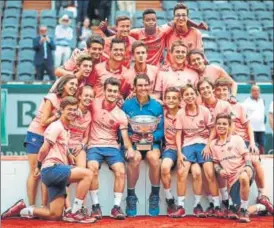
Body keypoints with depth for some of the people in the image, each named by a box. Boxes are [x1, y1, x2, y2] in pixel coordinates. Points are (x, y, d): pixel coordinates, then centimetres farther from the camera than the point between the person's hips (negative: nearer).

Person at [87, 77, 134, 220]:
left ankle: (116, 207, -14)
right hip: (95, 146, -1)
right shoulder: (94, 104, 0)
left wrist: (129, 148, -28)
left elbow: (125, 136, -5)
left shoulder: (121, 115, 1)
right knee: (92, 168, -32)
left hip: (112, 147, 1)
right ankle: (95, 205, -19)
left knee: (121, 171, -25)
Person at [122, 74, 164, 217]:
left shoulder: (157, 106, 4)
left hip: (151, 142, 1)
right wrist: (129, 136, -19)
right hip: (132, 142, -1)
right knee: (135, 158, -35)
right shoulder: (127, 105, 0)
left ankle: (155, 196, -14)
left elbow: (161, 130, 2)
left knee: (153, 157, -33)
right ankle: (131, 196, -17)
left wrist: (153, 137, -18)